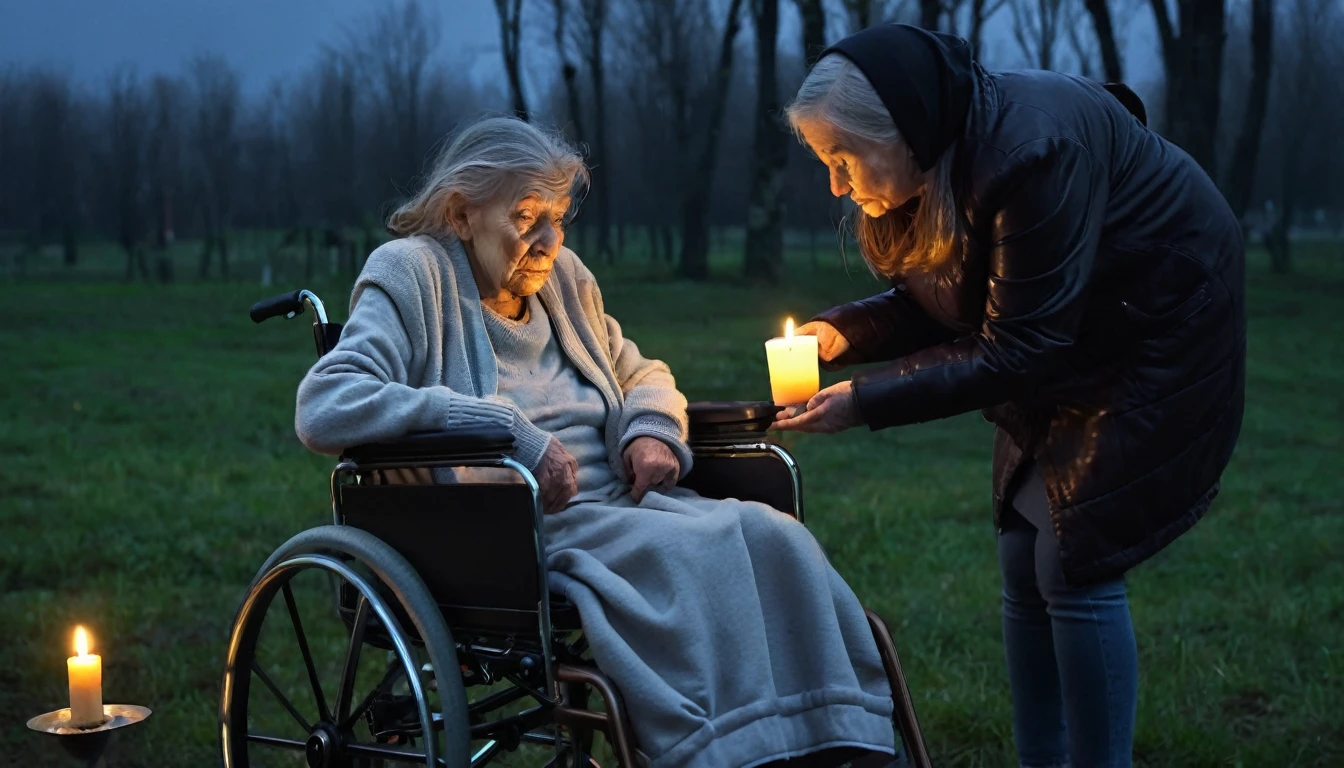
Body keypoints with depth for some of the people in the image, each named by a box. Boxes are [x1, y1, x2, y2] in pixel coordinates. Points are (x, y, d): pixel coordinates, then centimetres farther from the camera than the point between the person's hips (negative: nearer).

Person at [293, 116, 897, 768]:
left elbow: (641, 375, 33)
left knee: (771, 536, -21)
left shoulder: (564, 277, 18)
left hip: (614, 504, 7)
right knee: (699, 555, -31)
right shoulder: (409, 275, -3)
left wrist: (652, 430, 5)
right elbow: (323, 408, -18)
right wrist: (508, 429, -22)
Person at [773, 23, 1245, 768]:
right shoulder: (930, 162, -8)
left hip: (1159, 330, -8)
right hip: (1064, 341, 8)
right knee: (1023, 562, 6)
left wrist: (865, 402, -30)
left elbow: (1016, 352, -30)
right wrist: (841, 332, -15)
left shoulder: (1028, 151, -33)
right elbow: (945, 303, 3)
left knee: (1075, 564, -11)